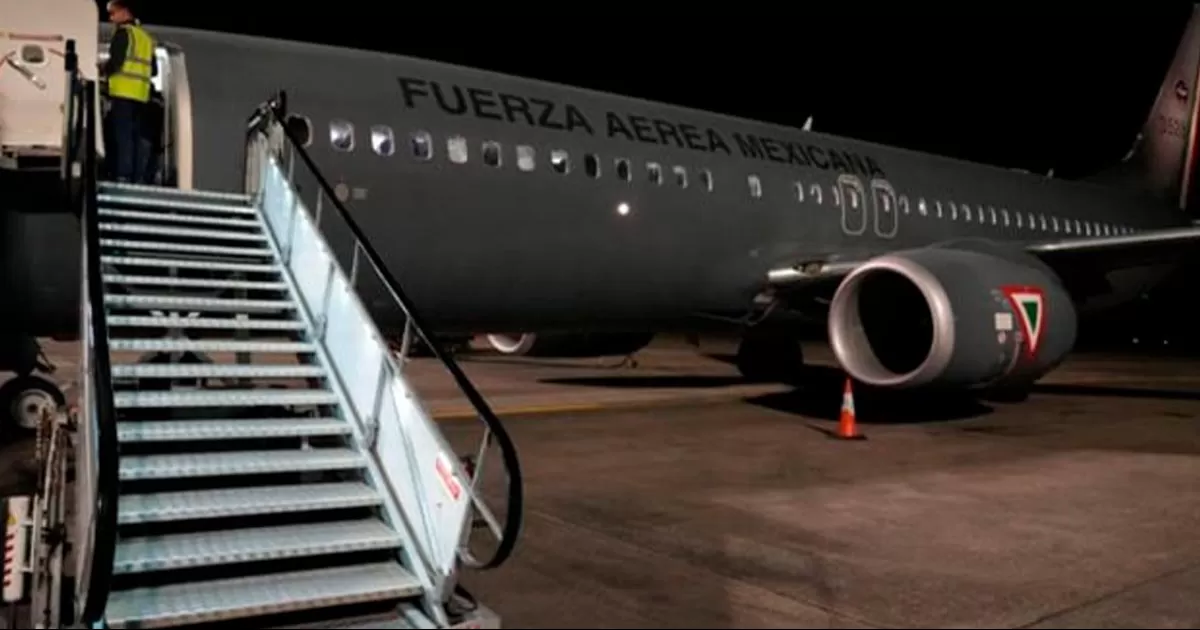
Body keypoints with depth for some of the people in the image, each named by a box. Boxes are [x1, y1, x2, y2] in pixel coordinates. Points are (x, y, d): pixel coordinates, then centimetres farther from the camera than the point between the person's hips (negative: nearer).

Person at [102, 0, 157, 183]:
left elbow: (115, 61, -12)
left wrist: (102, 71, 4)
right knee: (136, 137, 7)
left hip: (123, 92, -7)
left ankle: (123, 176, -15)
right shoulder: (146, 37, 21)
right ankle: (137, 178, 4)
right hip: (141, 95, 7)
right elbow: (153, 70, 21)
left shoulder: (123, 32, -3)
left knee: (122, 135, -9)